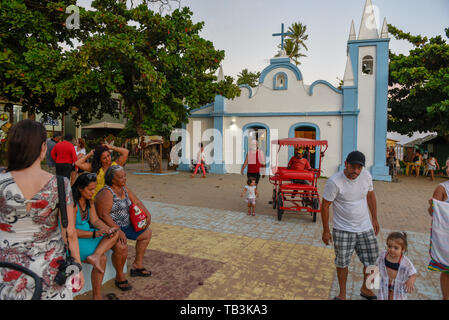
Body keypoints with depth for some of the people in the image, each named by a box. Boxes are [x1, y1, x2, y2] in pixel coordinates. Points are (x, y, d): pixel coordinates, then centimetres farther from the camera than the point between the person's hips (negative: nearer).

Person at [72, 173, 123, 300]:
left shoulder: (89, 200, 5)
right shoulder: (71, 203, -21)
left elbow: (95, 220, 2)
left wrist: (108, 229, -16)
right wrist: (95, 234, -30)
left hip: (87, 233, 8)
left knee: (115, 233, -10)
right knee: (102, 258, -22)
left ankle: (95, 256, -30)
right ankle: (96, 296, -10)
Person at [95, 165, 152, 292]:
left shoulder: (124, 189, 6)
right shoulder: (106, 192, -21)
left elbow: (137, 202, 13)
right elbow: (103, 215, -27)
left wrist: (147, 214, -5)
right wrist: (118, 231, -31)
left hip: (125, 226, 10)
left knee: (147, 232, 14)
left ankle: (137, 265, 22)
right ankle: (120, 277, -8)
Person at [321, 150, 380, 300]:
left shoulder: (366, 175, -6)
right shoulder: (334, 182, -21)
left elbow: (370, 196, 12)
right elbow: (325, 205, -13)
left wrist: (374, 219, 15)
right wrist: (326, 230, -8)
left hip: (365, 227, 5)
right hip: (343, 230, -4)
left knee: (372, 261, 12)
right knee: (342, 263, 6)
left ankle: (365, 289, 39)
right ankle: (342, 294, 30)